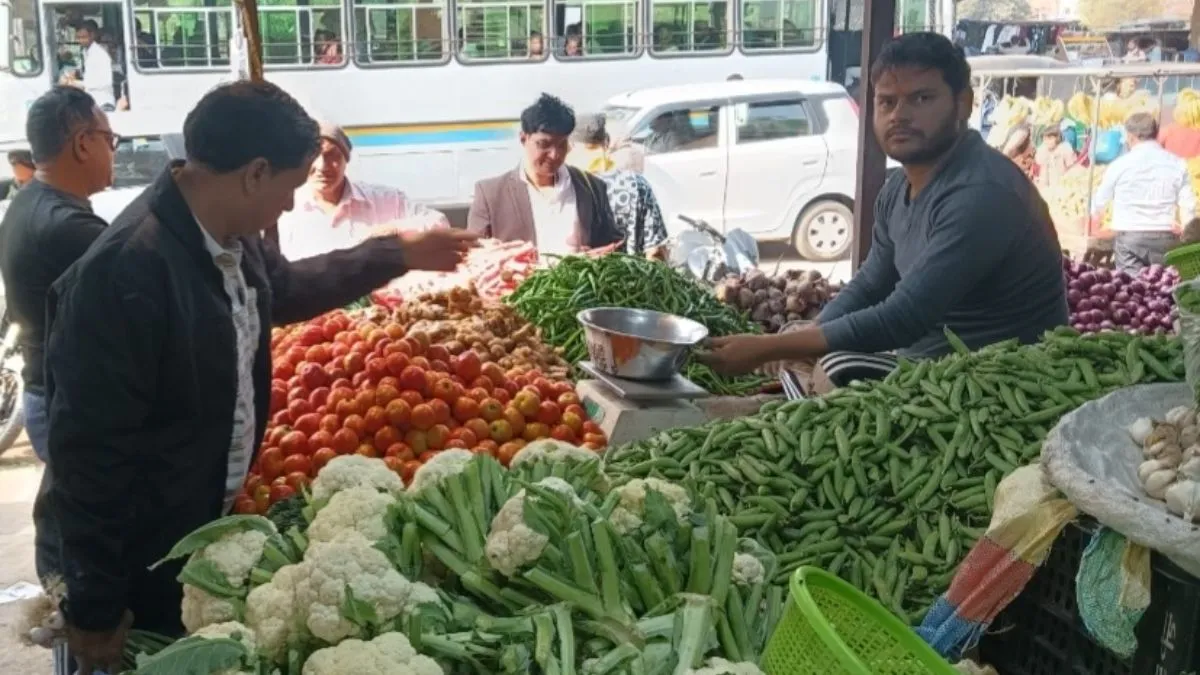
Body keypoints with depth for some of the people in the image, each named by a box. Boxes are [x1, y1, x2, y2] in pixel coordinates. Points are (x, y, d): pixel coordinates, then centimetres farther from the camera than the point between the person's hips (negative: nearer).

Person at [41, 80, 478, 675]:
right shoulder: (125, 272, -30)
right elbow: (90, 450, -27)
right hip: (141, 565, -8)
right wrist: (94, 609, -21)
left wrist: (398, 255, 23)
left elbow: (283, 287, 23)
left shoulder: (230, 236, -2)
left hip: (208, 525, 9)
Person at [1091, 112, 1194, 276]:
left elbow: (1099, 203, 13)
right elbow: (1188, 208, 5)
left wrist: (1095, 214, 36)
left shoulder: (1120, 164, 0)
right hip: (1164, 238, 2)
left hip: (1129, 237, -2)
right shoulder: (1177, 164, 5)